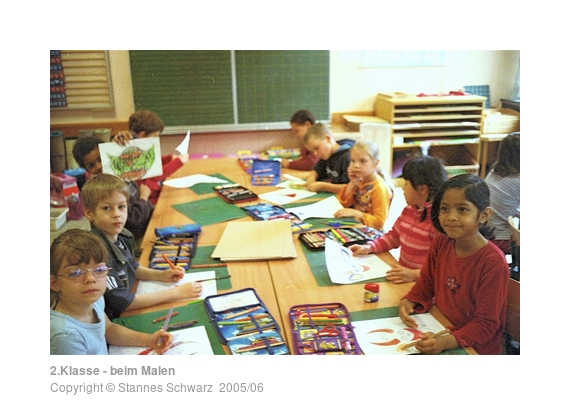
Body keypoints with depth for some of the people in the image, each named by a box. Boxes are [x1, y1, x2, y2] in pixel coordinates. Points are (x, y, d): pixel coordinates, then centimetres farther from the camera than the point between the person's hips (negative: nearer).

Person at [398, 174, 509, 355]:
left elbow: (486, 324, -18)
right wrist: (409, 302, -10)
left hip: (475, 347, -5)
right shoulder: (441, 242, -5)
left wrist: (445, 342, -32)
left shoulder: (494, 263, -22)